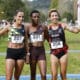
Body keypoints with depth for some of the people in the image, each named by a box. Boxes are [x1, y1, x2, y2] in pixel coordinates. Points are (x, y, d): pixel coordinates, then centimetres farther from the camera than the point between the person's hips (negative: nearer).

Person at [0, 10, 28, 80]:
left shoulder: (24, 27, 4)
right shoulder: (9, 27, -2)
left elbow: (25, 41, 10)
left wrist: (27, 54, 10)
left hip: (21, 52, 2)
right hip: (11, 52, -2)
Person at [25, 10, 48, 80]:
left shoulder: (43, 27, 2)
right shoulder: (28, 26, -4)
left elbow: (47, 37, 17)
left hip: (41, 51, 1)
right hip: (32, 50, -1)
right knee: (33, 74, 10)